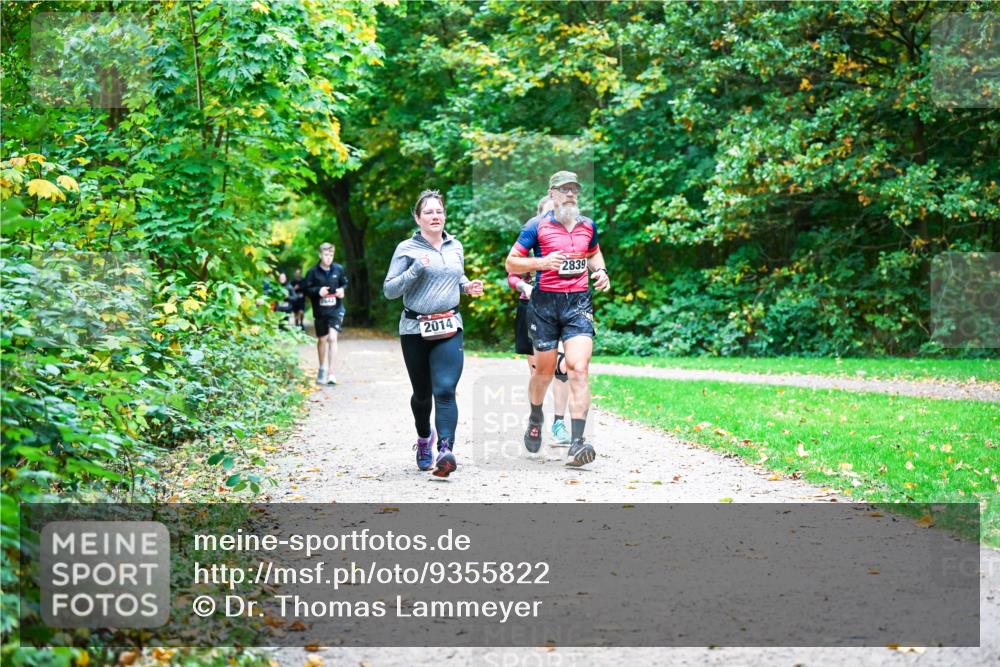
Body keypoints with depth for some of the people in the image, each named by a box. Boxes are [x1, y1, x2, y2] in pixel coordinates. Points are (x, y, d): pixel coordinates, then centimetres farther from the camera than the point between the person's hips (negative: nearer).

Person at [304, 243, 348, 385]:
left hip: (335, 309, -1)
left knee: (332, 338, -16)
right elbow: (306, 289, -1)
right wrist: (318, 290, -19)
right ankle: (322, 368, 38)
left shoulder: (338, 269, -1)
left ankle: (331, 373, -17)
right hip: (320, 311, 1)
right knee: (322, 340, 15)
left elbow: (345, 283, 14)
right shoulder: (313, 272, -5)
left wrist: (342, 289, -8)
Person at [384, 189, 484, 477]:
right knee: (422, 393, 12)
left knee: (445, 390, -15)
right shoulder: (407, 249, -3)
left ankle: (446, 451, -25)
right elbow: (389, 290, -5)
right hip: (415, 330, -1)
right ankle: (424, 437, 41)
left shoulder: (456, 246, 10)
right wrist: (416, 270, -18)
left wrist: (467, 286, 6)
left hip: (449, 329, 2)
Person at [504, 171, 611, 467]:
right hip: (545, 301, -1)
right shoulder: (537, 226, -1)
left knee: (579, 368, -15)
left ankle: (577, 442, -20)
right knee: (544, 370, 10)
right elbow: (511, 263, -1)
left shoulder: (587, 225, 11)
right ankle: (535, 418, 42)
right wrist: (542, 262, -17)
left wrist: (601, 271, 10)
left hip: (579, 302, 2)